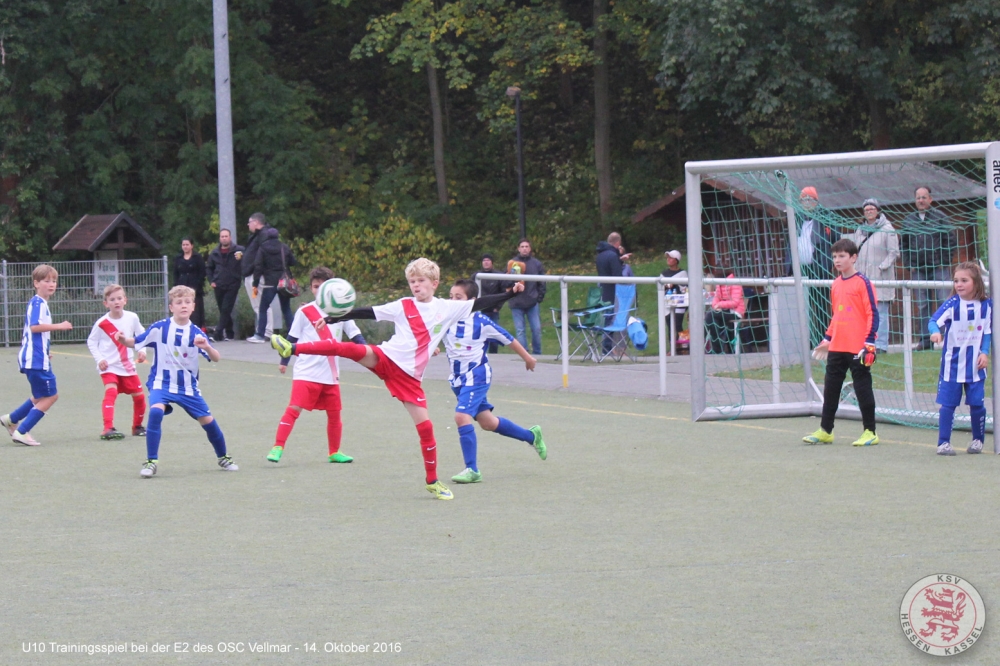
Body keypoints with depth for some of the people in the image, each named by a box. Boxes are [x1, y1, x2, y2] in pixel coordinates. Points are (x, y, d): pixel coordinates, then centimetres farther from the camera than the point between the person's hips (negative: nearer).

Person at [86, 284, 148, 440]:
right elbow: (91, 342, 0)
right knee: (111, 392, -24)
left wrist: (142, 351, -4)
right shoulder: (101, 324, -11)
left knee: (139, 396, 6)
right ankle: (108, 428, -29)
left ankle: (137, 426, 27)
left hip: (128, 366, 4)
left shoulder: (132, 318, -4)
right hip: (109, 366, -4)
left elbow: (141, 335, 11)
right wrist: (99, 359, -11)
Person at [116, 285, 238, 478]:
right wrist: (123, 340, -23)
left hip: (188, 387, 2)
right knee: (155, 411, -30)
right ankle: (151, 462, -21)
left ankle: (223, 457, 32)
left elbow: (216, 358, -10)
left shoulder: (196, 333, -5)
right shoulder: (160, 328, -9)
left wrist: (206, 346, -31)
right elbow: (135, 342, -1)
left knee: (208, 420, 4)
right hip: (162, 383, -2)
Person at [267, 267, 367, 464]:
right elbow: (292, 338, 6)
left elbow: (355, 335, 10)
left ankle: (334, 452, 23)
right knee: (294, 408, -15)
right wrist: (284, 361, 6)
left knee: (334, 414, 9)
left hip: (331, 374, 3)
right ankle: (277, 447, -14)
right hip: (306, 372, -3)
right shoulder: (304, 312, -1)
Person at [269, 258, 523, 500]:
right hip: (385, 359, -1)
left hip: (409, 375, 1)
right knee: (350, 348, -28)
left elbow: (480, 304, 8)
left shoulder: (448, 309, 6)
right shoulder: (403, 307, 2)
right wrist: (335, 318, -6)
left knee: (425, 427, -2)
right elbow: (368, 313, 0)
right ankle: (292, 348, -27)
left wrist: (510, 293, 2)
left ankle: (432, 481, 12)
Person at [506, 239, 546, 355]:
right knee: (519, 330, -1)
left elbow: (542, 283, 11)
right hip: (517, 303, -1)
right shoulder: (512, 263, 5)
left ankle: (537, 353, 12)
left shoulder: (536, 264, 8)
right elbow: (505, 284, 4)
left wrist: (540, 296, 0)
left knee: (536, 329, 0)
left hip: (532, 302, 1)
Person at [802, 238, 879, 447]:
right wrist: (827, 339, 20)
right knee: (830, 389, 10)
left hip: (857, 349, -7)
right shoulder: (836, 284, 12)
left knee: (862, 389, 0)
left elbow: (873, 314, -11)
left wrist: (869, 342, -17)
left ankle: (870, 433, 8)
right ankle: (825, 431, 18)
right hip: (837, 348, 7)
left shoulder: (862, 283, -9)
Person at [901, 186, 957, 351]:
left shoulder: (940, 217, 2)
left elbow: (952, 239, 0)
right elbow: (904, 244, 15)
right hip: (918, 270, 3)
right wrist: (908, 264, 4)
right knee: (922, 306, 4)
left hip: (939, 268, -3)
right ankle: (925, 339, 7)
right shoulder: (908, 220, 11)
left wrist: (944, 261, -6)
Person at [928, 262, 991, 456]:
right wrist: (935, 332, -42)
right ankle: (943, 442, 5)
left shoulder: (985, 305, -2)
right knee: (948, 404, -1)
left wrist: (984, 352, -4)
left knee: (977, 403, 5)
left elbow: (988, 332, 7)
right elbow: (934, 320, -21)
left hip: (975, 365, 2)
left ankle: (978, 440, 22)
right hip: (952, 364, -1)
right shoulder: (952, 304, -9)